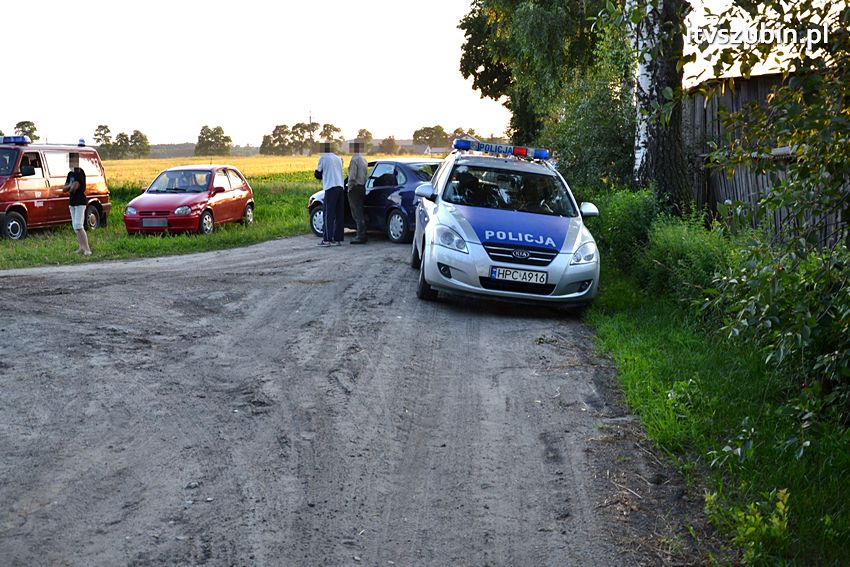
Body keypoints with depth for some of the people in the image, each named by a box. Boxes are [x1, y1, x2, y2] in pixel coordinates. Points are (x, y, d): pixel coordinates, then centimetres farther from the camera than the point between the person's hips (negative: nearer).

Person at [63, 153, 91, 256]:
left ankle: (87, 249, -16)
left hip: (80, 202, -9)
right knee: (75, 226, 9)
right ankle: (82, 247, 14)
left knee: (79, 226, -16)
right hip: (72, 202, 9)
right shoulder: (70, 174, 14)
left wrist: (69, 188, 1)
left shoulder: (80, 172, -12)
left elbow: (75, 187, -20)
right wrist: (71, 186, -9)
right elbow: (64, 189, 11)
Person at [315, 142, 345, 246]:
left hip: (330, 188, -6)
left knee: (329, 214, -5)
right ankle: (337, 239, 8)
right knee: (339, 215, 7)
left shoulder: (323, 158, 0)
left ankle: (327, 239, -8)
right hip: (340, 186, 6)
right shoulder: (338, 158, 17)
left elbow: (318, 174, 6)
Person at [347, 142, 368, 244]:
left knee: (357, 214, -7)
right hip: (362, 187, 9)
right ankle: (362, 235, 16)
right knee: (360, 213, 14)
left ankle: (361, 237, -8)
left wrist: (349, 187, -10)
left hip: (355, 188, -9)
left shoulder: (354, 159, -16)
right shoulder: (363, 159, 14)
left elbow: (352, 177, -21)